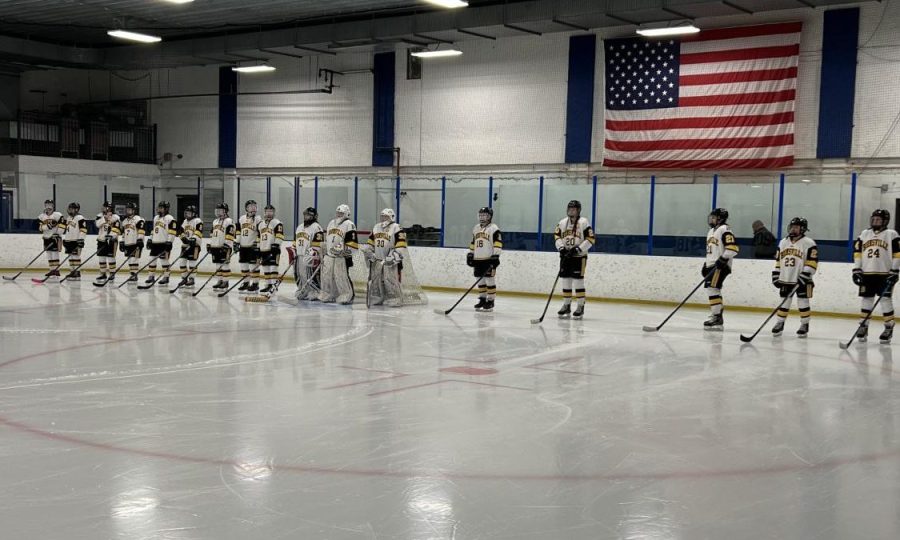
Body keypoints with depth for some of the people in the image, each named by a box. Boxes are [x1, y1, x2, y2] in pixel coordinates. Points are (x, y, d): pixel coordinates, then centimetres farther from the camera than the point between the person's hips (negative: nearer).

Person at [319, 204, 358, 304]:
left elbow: (352, 242, -14)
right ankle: (328, 296, 23)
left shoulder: (349, 225, -8)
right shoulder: (331, 223, 17)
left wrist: (345, 251, -22)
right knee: (327, 276, 10)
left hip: (341, 257, -7)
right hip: (329, 255, 7)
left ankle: (348, 297, -1)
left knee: (342, 277, -9)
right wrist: (324, 253, 23)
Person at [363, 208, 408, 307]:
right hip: (376, 259, 7)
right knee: (375, 280, 10)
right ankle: (377, 299, 21)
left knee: (391, 280, -13)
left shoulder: (396, 228, -9)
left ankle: (395, 300, -7)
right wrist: (368, 251, 8)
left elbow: (401, 246, -16)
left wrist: (394, 256, -23)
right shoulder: (376, 227, 15)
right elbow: (370, 242, 22)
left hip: (391, 260, -7)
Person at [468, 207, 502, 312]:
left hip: (489, 259, -7)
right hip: (478, 259, 7)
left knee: (490, 280, -6)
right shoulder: (476, 228, 18)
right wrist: (470, 254, 20)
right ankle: (482, 300, 18)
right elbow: (473, 243, 25)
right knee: (480, 280, 10)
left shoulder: (494, 228, -6)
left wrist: (496, 255, -20)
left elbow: (498, 242, -13)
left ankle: (490, 301, -3)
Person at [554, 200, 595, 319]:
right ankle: (566, 305, 17)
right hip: (565, 256, 5)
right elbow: (557, 236, 10)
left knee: (578, 281, -7)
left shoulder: (584, 222, -7)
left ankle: (580, 307, -1)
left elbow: (590, 239, -11)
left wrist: (578, 249, -19)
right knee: (565, 280, 7)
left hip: (579, 256, -5)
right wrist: (561, 247, -7)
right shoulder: (563, 222, 9)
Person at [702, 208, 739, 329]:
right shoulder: (711, 231, 22)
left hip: (721, 266, -10)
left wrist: (723, 259, -26)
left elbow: (733, 247, -20)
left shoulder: (724, 230, -9)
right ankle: (717, 319, 17)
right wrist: (705, 265, 26)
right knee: (714, 291, 11)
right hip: (712, 265, 10)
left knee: (712, 287, -19)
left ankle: (716, 318, -20)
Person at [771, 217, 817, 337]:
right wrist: (776, 275, 10)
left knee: (803, 302, 1)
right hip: (785, 279, 5)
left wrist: (804, 276, -19)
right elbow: (778, 261, 17)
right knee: (784, 302, 8)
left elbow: (812, 263, -12)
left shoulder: (808, 243, -7)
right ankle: (780, 324, 16)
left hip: (801, 281, -5)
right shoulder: (783, 243, 12)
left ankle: (805, 325, 10)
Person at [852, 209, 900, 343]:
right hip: (867, 273, 4)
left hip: (885, 273, -4)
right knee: (866, 299, 5)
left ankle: (889, 328, 3)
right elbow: (857, 252, 12)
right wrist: (856, 270, 5)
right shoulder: (864, 234, 12)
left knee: (886, 299, -4)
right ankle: (863, 326, 12)